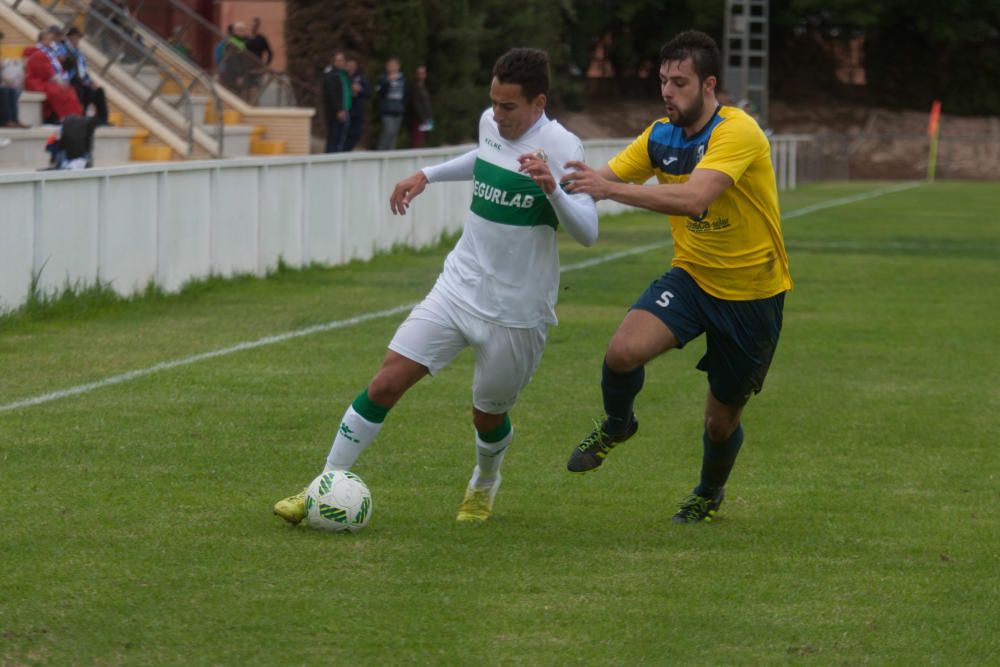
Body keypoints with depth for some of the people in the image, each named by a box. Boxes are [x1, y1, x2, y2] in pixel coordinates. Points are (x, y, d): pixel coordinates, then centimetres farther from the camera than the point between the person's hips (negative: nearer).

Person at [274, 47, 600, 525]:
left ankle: (483, 486, 45)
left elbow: (587, 233, -22)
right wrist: (427, 175, 27)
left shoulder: (560, 148, -17)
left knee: (488, 417, 11)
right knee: (386, 382, -7)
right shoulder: (490, 123, 1)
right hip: (459, 287, 5)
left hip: (516, 312, -5)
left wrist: (551, 189, -38)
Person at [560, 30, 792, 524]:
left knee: (721, 421, 9)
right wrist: (559, 177, -23)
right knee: (624, 351, -24)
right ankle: (616, 424, 9)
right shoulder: (661, 136, -2)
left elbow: (694, 199, -38)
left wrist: (611, 188, -43)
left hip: (752, 293, -4)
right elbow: (605, 177, -1)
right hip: (691, 275, 4)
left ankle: (709, 494, 42)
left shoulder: (738, 133, -25)